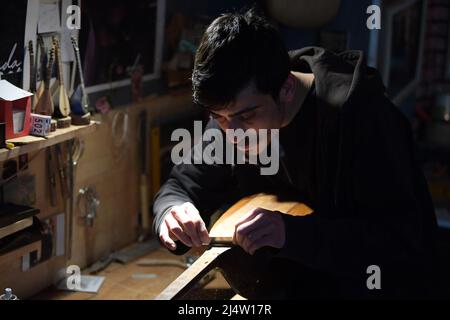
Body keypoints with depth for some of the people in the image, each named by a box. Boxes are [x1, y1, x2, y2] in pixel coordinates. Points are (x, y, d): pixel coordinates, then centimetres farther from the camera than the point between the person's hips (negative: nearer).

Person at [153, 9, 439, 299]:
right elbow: (180, 188, 4)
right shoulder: (235, 112, -6)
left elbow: (403, 241, -28)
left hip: (374, 285, -5)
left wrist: (292, 232, -38)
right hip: (297, 283, 6)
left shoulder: (358, 113, -25)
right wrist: (173, 213, -19)